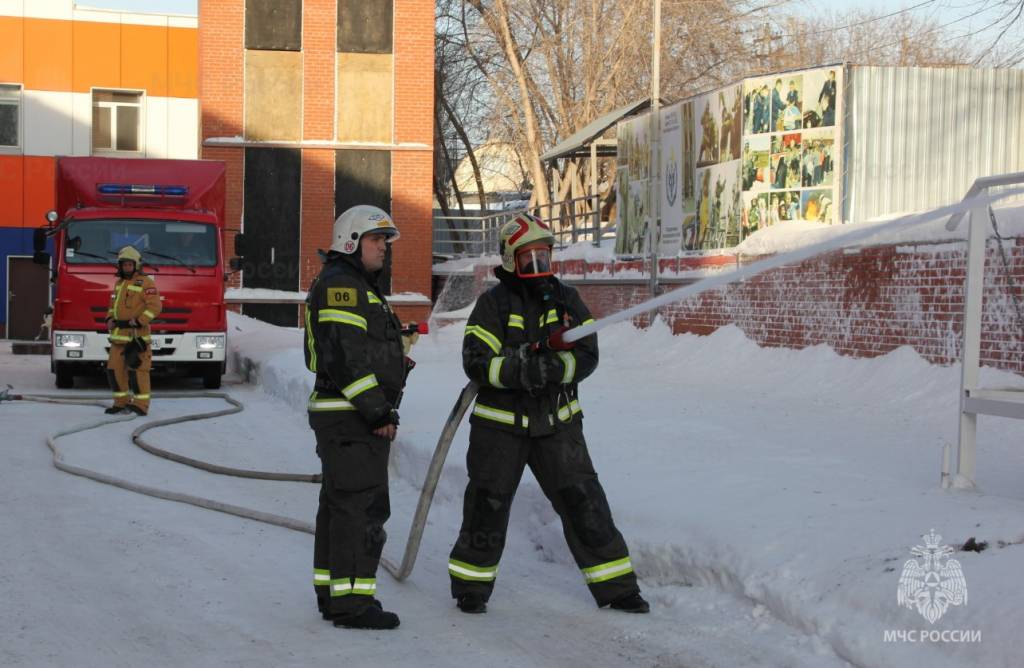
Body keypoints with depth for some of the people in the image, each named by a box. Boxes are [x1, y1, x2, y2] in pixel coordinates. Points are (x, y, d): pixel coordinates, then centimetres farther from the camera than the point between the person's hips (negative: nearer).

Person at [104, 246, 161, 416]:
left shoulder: (145, 283, -6)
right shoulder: (119, 283, 18)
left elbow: (154, 306, -12)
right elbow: (113, 305, 27)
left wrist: (138, 322, -19)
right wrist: (110, 319, 8)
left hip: (136, 335, -8)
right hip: (118, 336, 8)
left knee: (136, 369, -9)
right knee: (114, 369, 6)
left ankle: (140, 405, -6)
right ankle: (121, 403, 15)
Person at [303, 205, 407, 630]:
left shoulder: (359, 287, 21)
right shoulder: (341, 284, -13)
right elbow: (345, 355, -22)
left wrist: (381, 410, 19)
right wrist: (378, 412, -22)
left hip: (350, 416, 11)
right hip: (352, 418, -11)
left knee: (339, 505, 13)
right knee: (362, 506, -11)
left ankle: (333, 595, 19)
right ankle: (352, 602, -9)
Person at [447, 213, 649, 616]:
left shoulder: (566, 300, 4)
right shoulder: (493, 304, -5)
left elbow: (587, 356, -5)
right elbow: (475, 362, -15)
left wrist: (550, 366, -24)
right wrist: (518, 371, -30)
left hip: (557, 424, 2)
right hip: (500, 424, -2)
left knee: (584, 503, 1)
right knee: (487, 506, 5)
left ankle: (615, 587, 10)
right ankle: (471, 584, 23)